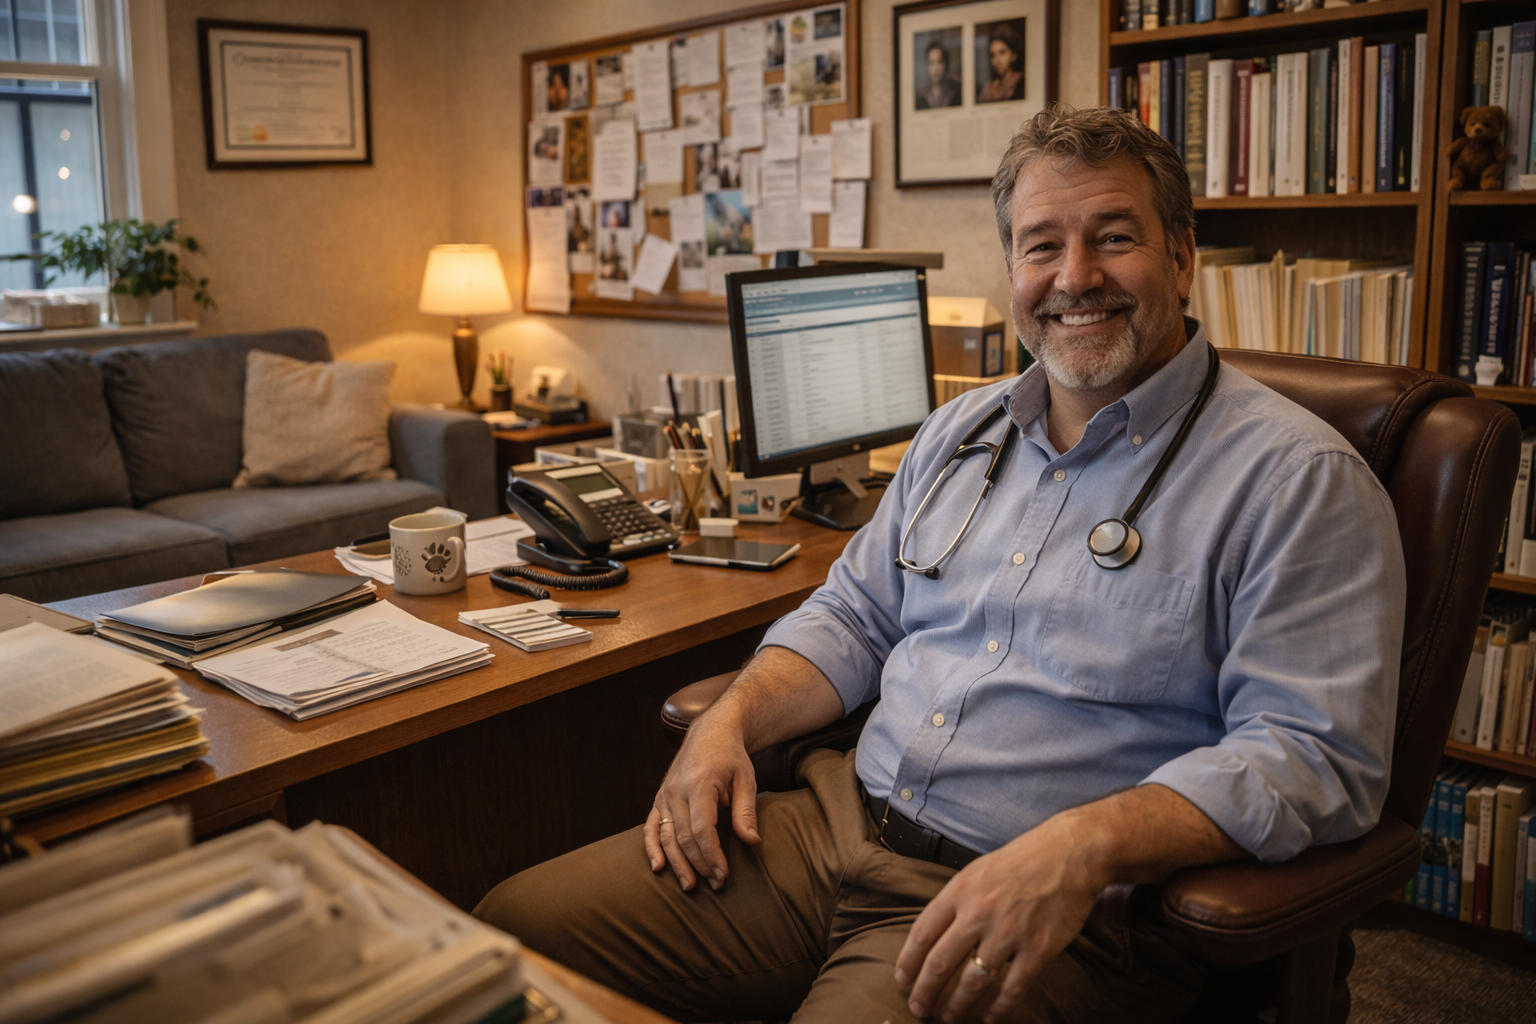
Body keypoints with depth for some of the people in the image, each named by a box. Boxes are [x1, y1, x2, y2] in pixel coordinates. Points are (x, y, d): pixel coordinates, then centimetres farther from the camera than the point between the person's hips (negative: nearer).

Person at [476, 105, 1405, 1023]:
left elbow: (1314, 754, -15)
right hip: (842, 821, 6)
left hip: (1059, 913, -5)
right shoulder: (963, 430, 14)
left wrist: (1083, 847, -29)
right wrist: (729, 721, 2)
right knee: (519, 927, -2)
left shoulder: (1298, 480, -8)